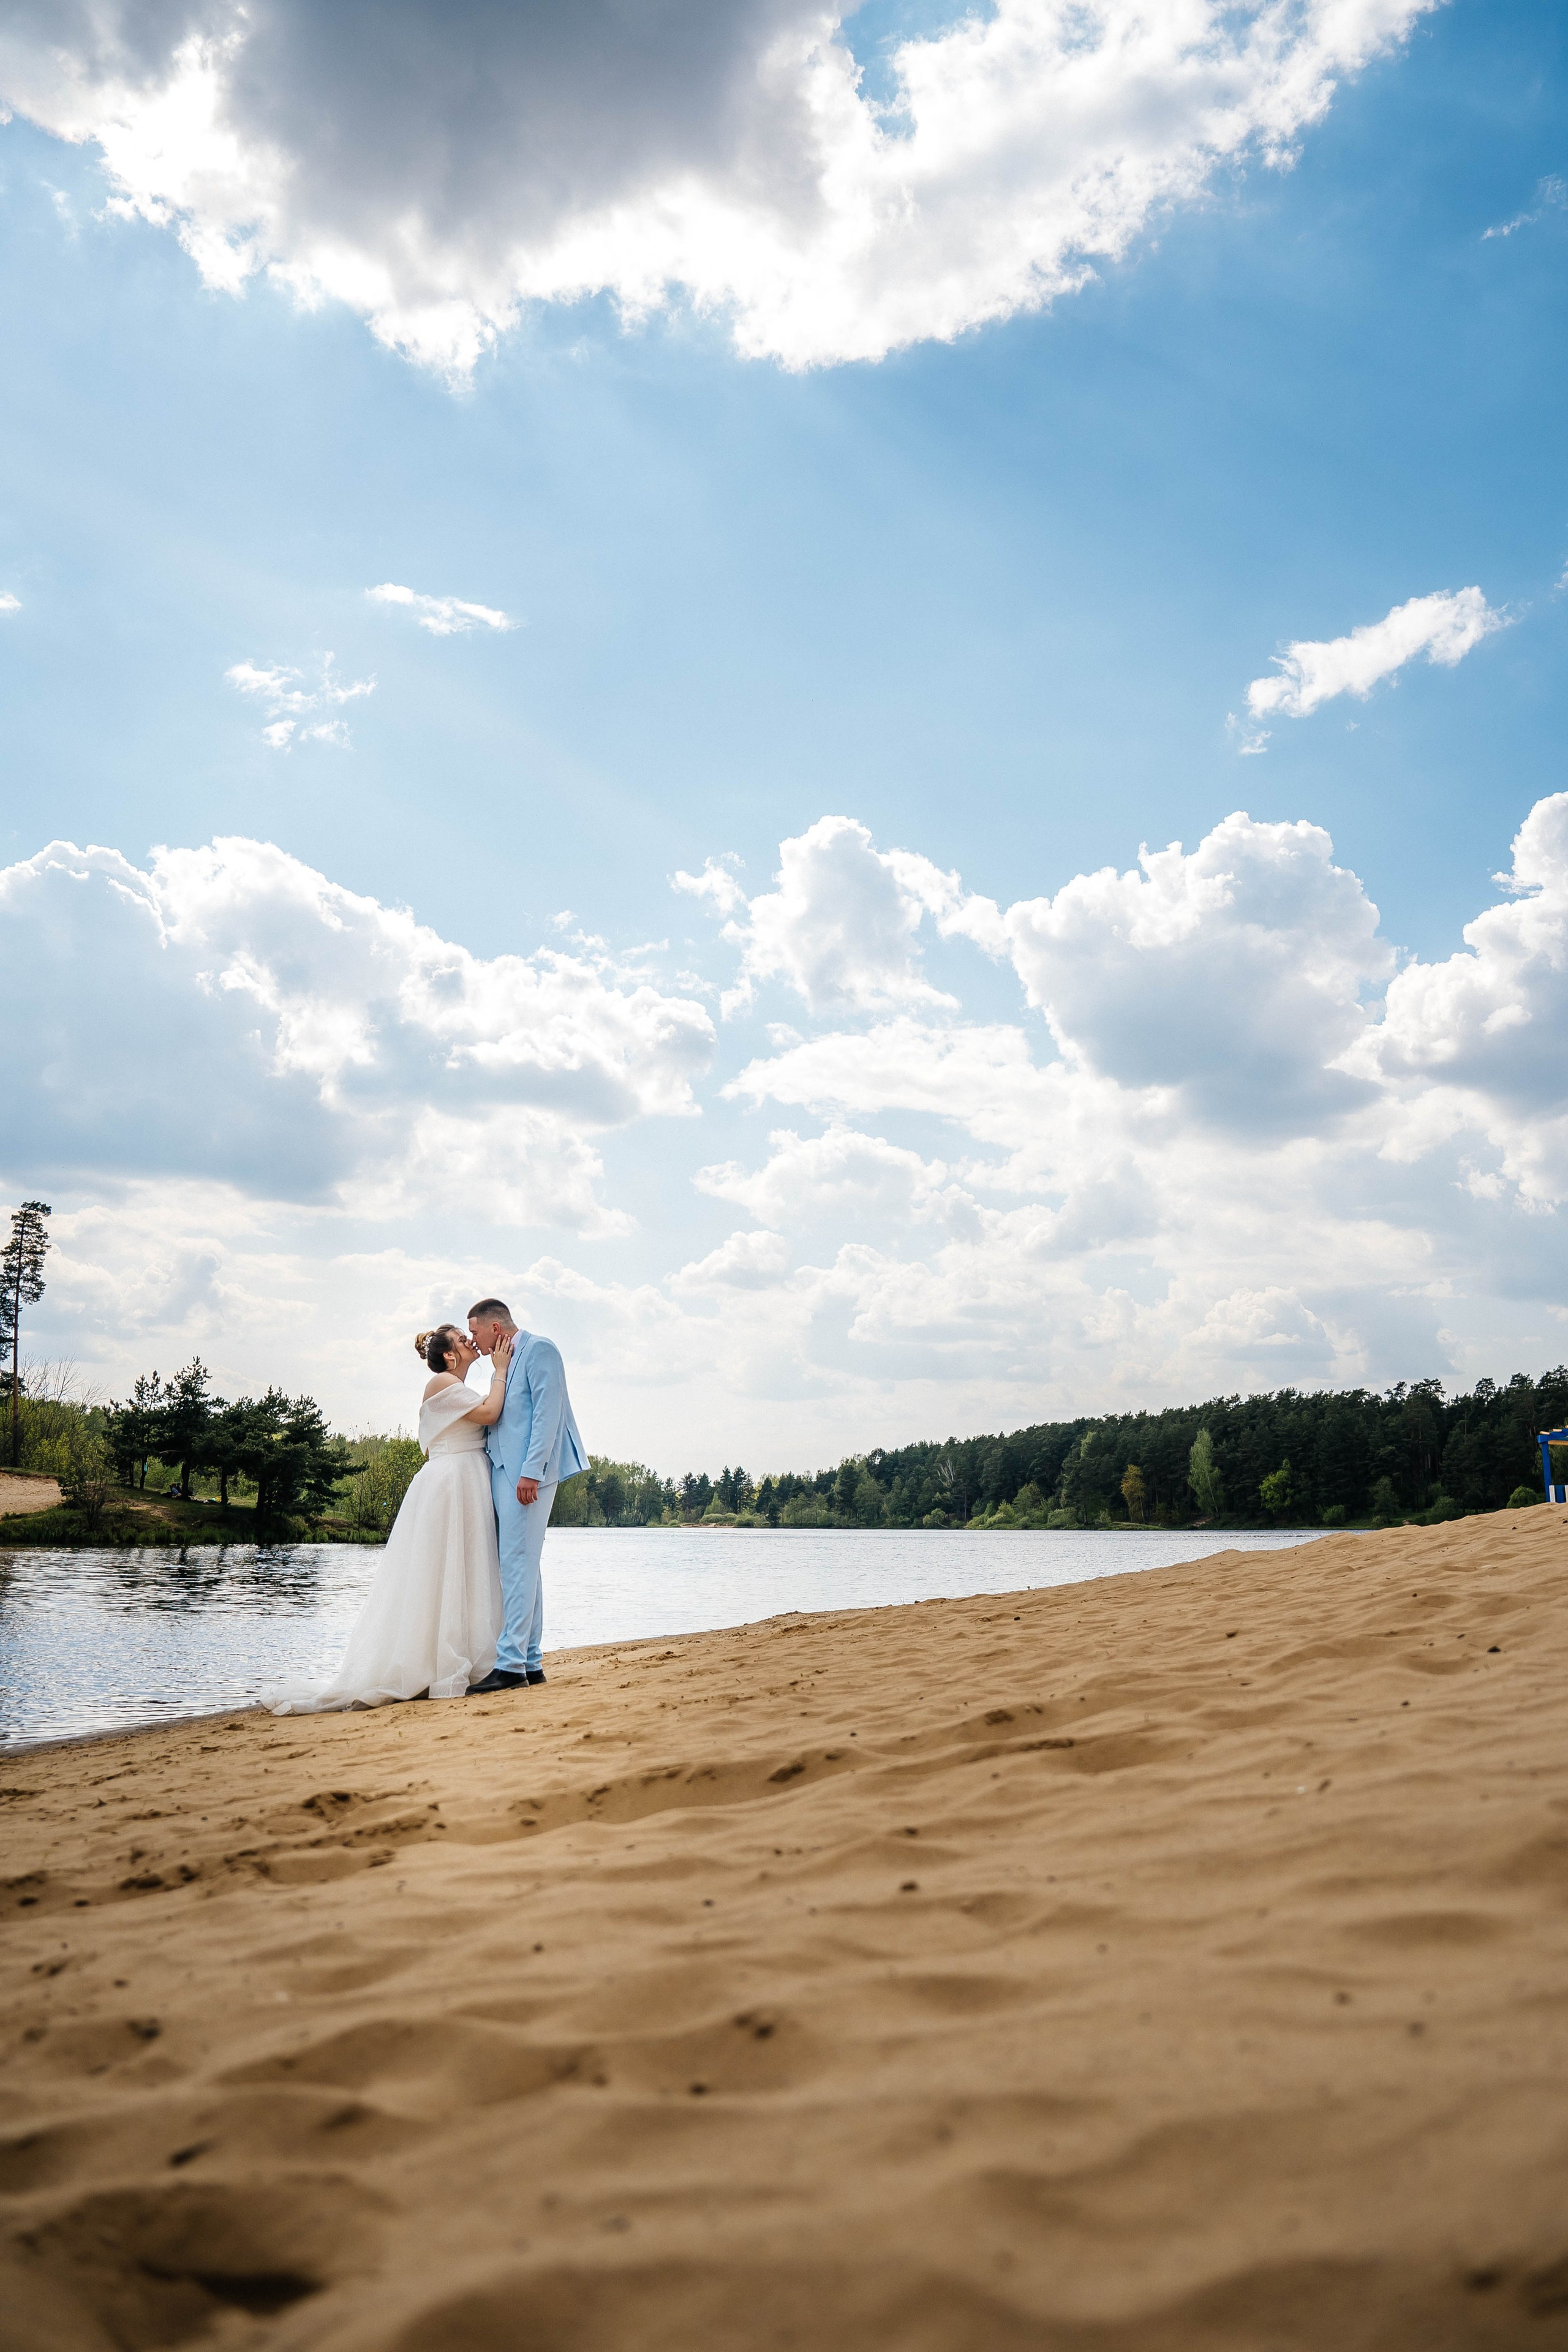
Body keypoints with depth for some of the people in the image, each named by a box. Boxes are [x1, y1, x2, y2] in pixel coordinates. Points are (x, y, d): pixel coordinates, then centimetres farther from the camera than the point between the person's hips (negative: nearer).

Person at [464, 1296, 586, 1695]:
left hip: (527, 1472, -9)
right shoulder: (506, 1361, 21)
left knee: (518, 1563, -12)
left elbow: (547, 1413, -15)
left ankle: (511, 1665, -12)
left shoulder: (539, 1350, -6)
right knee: (522, 1566, 10)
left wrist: (530, 1471, -21)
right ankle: (530, 1662, 14)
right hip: (504, 1471, 9)